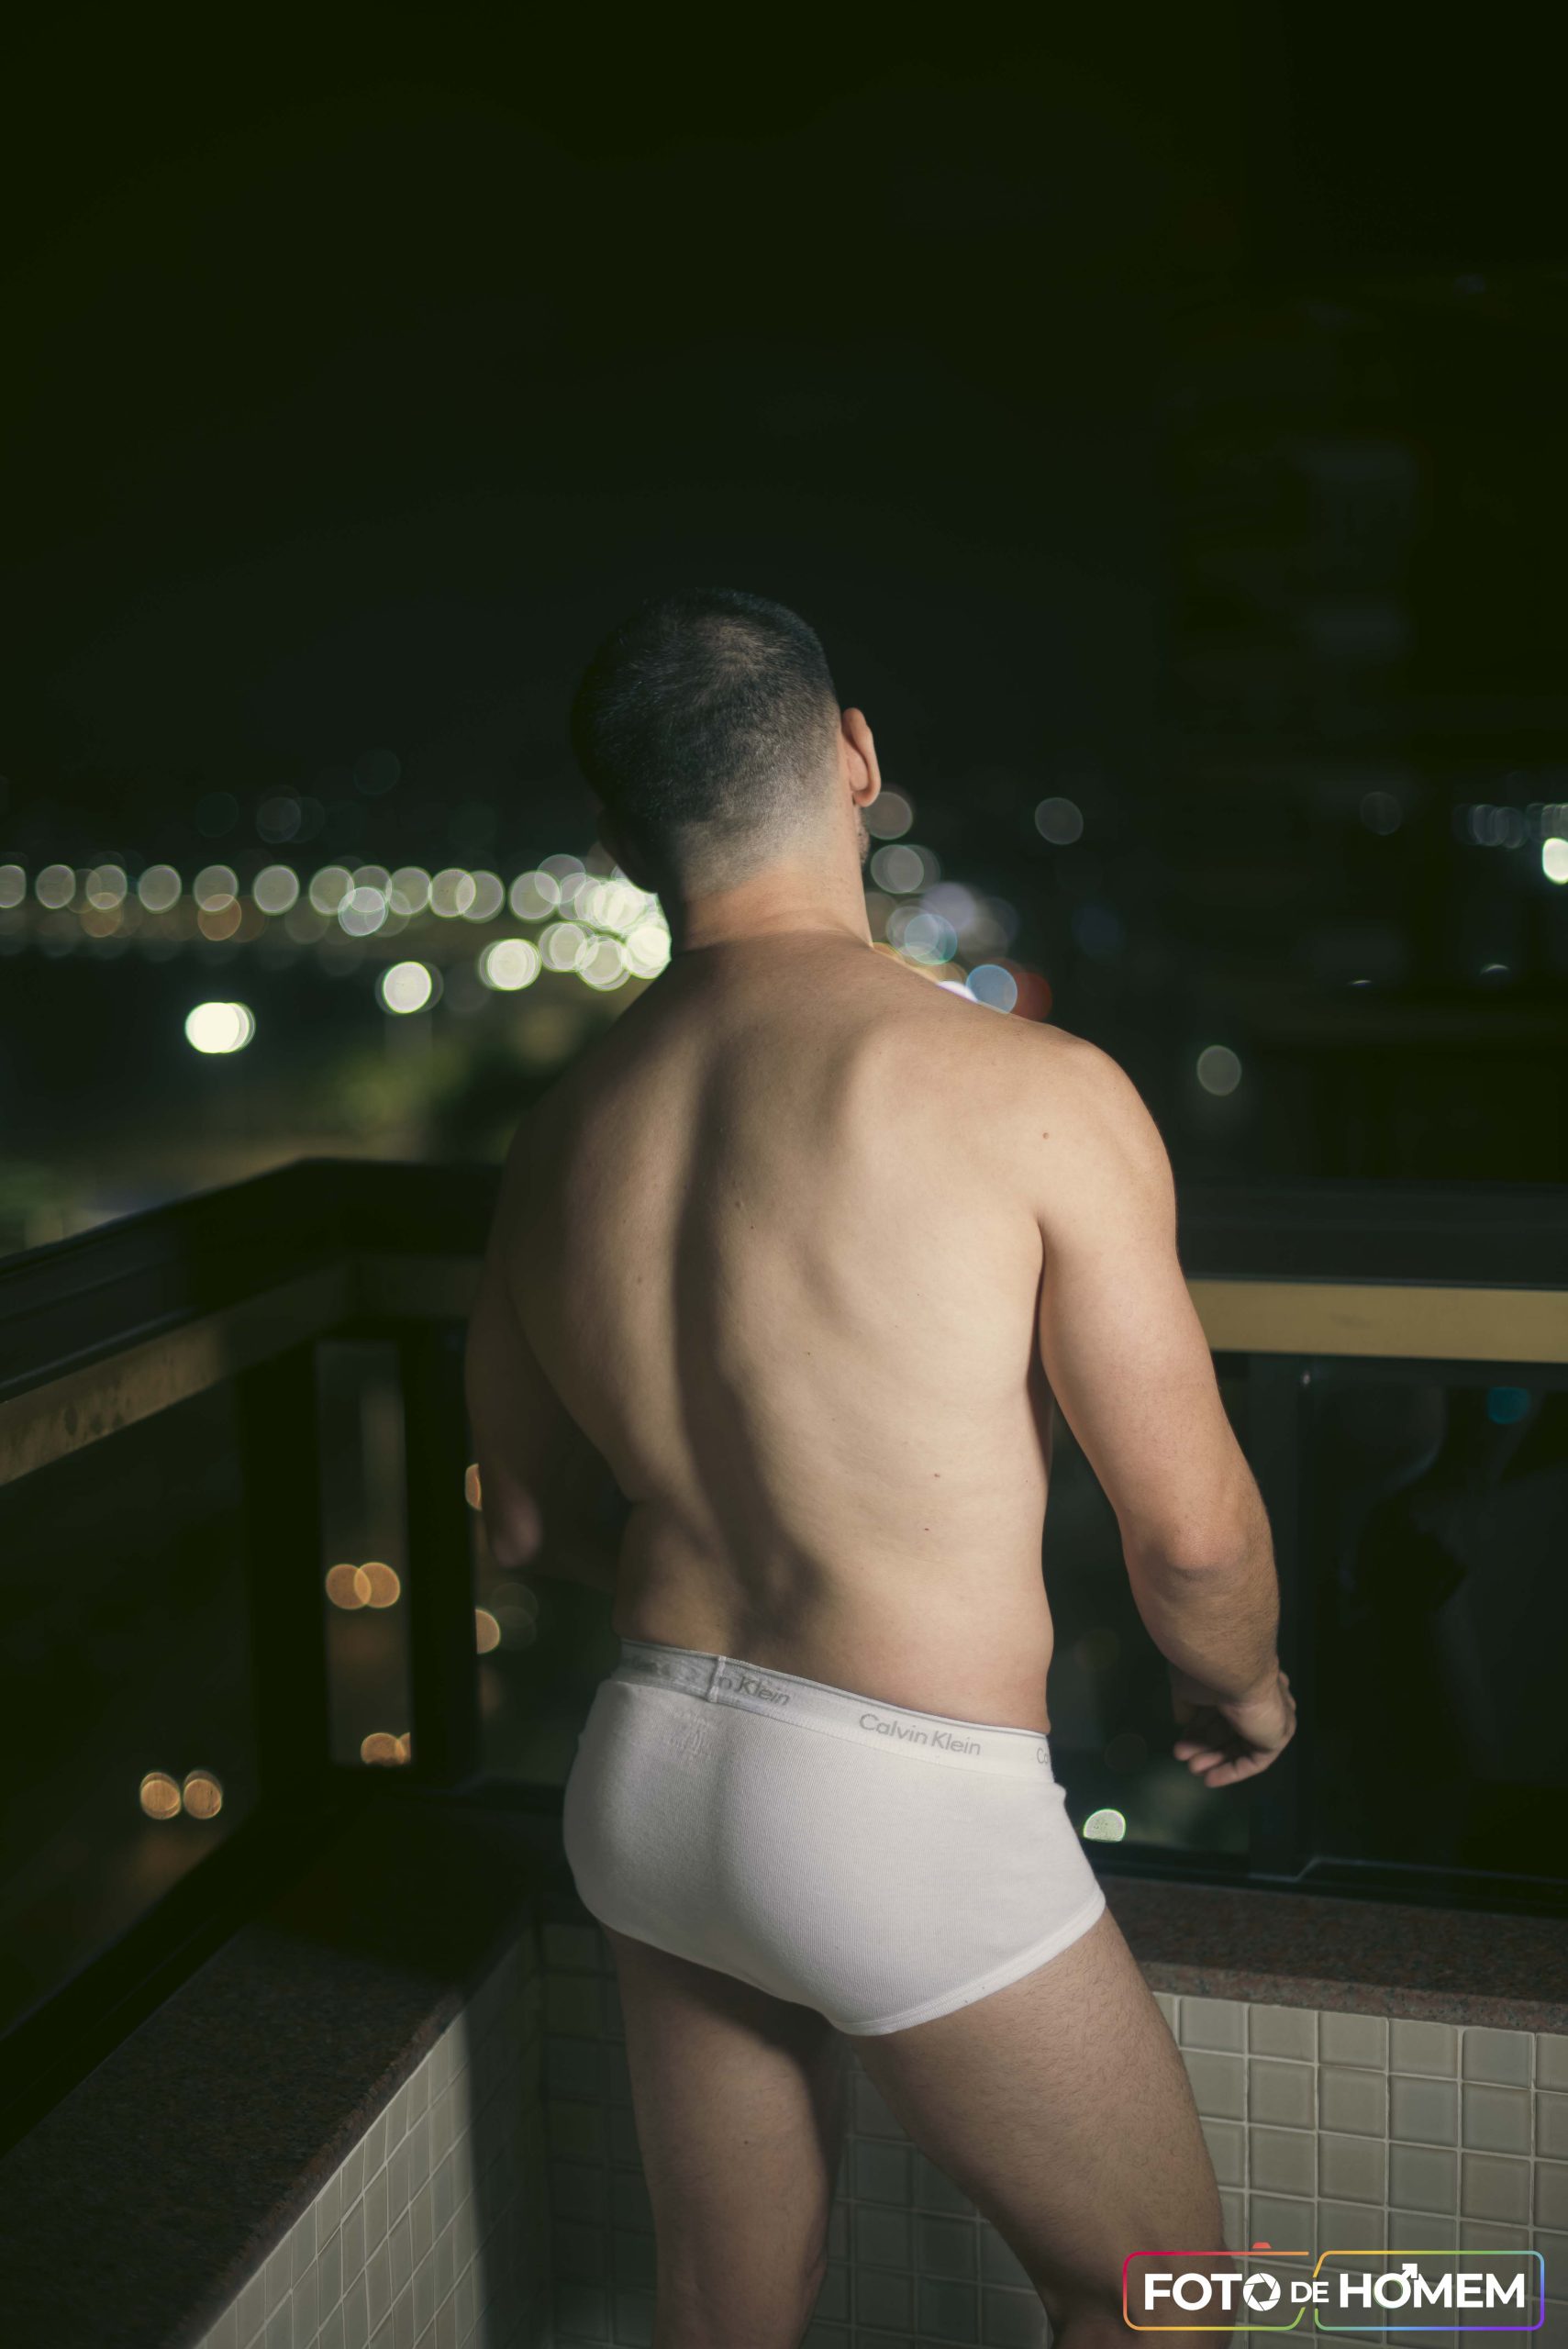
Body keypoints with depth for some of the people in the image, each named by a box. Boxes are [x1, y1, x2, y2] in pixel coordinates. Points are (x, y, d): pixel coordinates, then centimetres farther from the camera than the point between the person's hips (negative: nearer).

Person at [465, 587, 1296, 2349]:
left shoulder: (558, 1135, 1)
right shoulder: (1035, 1092, -17)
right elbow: (1190, 1532, -12)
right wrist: (1239, 1684, 10)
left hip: (642, 1784, 6)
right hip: (905, 1816, -6)